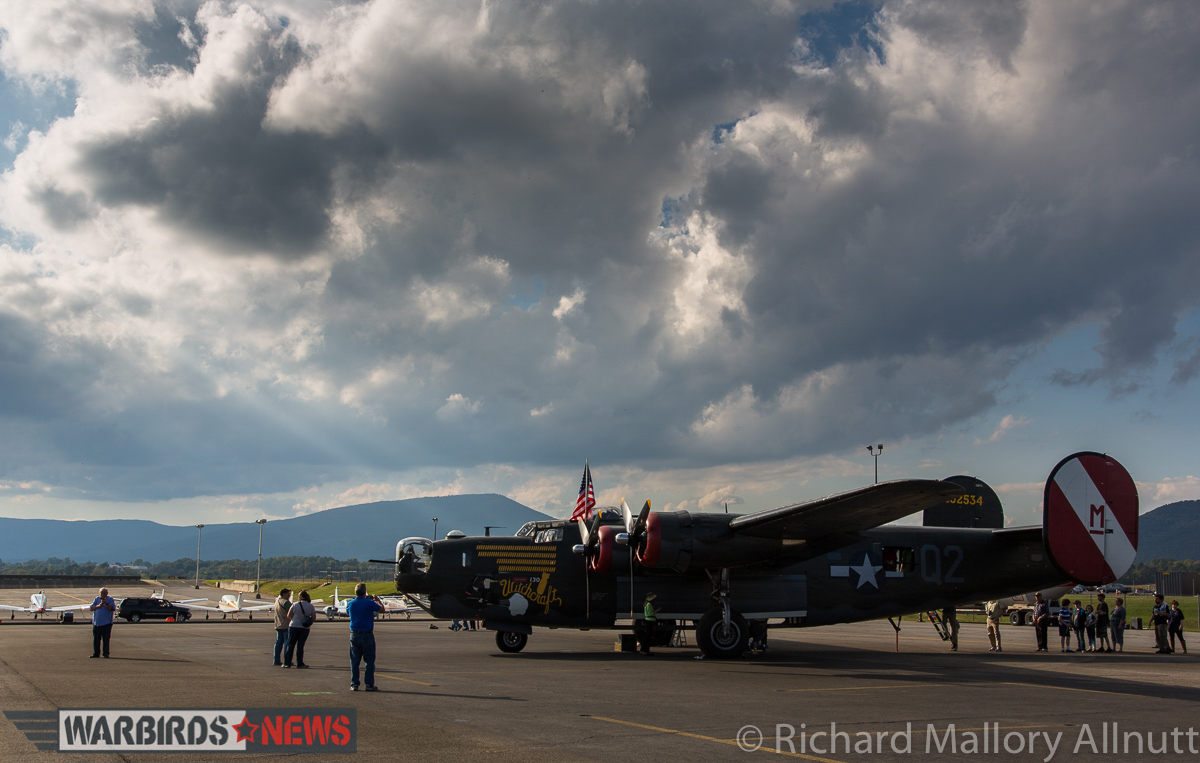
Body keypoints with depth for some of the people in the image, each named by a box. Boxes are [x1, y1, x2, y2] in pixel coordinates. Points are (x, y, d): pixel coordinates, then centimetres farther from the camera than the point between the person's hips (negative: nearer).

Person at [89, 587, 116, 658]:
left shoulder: (110, 599, 2)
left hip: (106, 623, -3)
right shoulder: (97, 599, 11)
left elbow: (113, 609, -9)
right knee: (96, 639, 6)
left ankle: (106, 654, 1)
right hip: (96, 622, 3)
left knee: (106, 639, -4)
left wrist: (106, 604, -23)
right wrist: (98, 606, -15)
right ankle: (96, 653, 14)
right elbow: (91, 608, 2)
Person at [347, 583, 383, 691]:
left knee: (354, 661, 8)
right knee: (370, 661, 4)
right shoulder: (369, 603, -11)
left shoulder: (350, 604, 1)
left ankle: (354, 684, 8)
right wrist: (378, 600, 21)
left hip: (354, 635, 4)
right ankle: (370, 684, 3)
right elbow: (382, 608, 4)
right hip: (367, 635, -4)